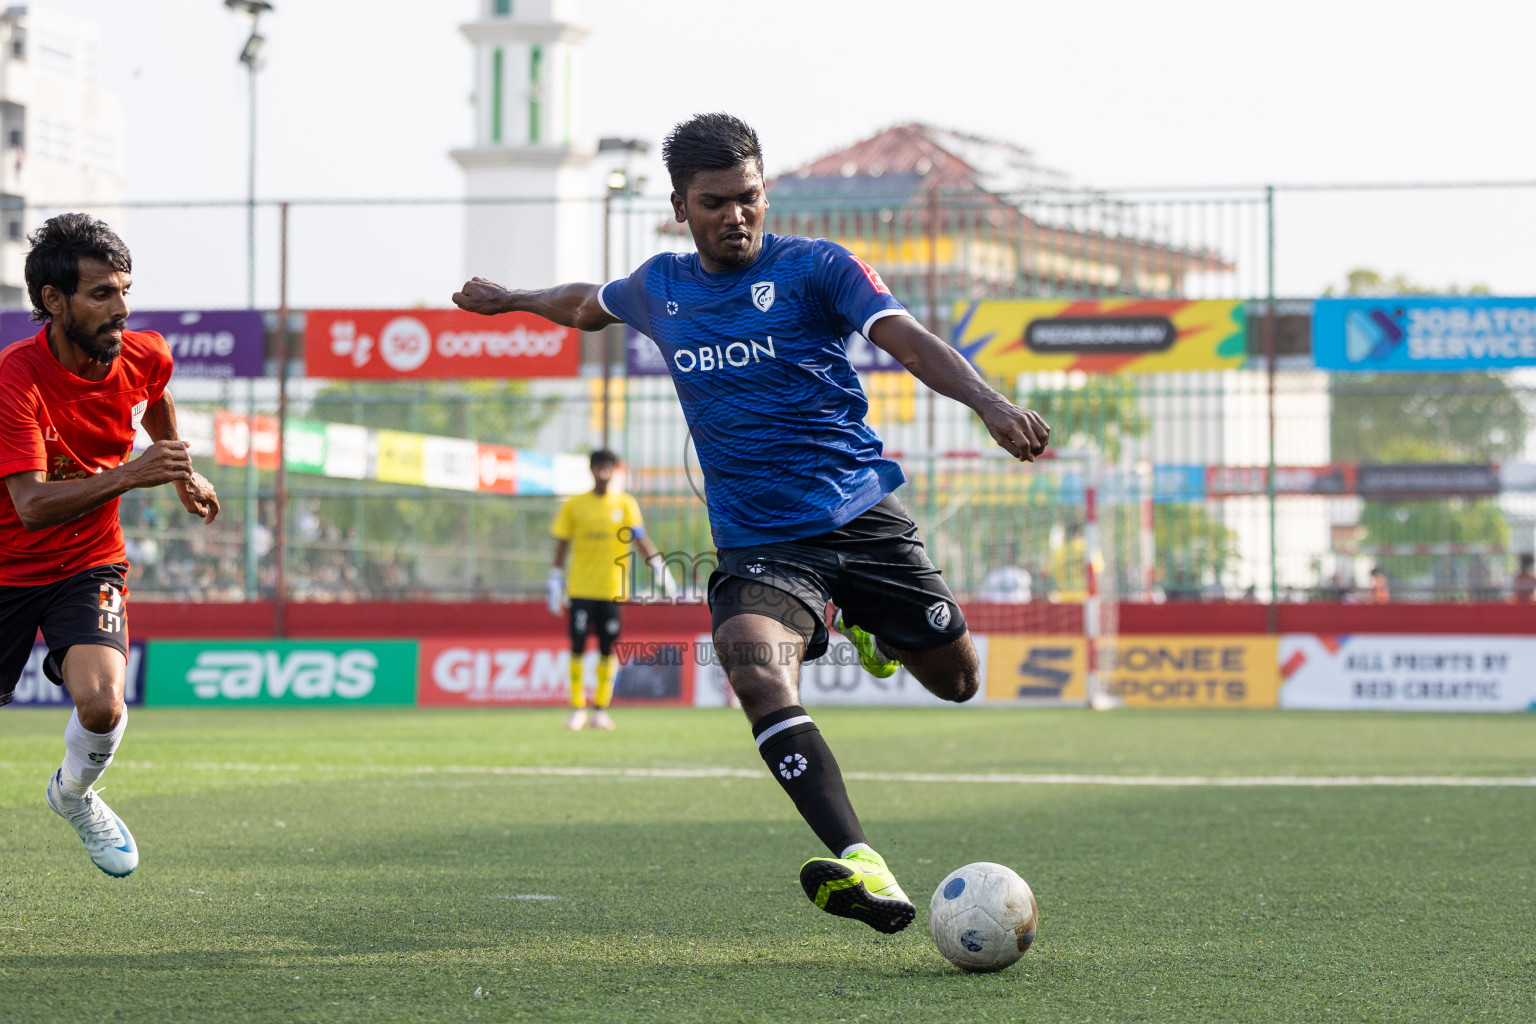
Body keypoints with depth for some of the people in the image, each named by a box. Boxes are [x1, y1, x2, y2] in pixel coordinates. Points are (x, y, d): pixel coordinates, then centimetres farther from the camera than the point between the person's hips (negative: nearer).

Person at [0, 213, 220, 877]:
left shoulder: (144, 357, -9)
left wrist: (182, 475, 28)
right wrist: (130, 476, -44)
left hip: (89, 566, 2)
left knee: (102, 704, -24)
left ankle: (74, 795, 9)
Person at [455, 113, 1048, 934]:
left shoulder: (813, 267, -3)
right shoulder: (658, 288, 10)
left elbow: (910, 342, -17)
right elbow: (588, 305, 34)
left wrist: (988, 403, -33)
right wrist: (508, 299, 47)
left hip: (861, 516, -1)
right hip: (756, 542, 1)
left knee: (955, 680, 3)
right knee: (756, 668, -29)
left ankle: (870, 629, 40)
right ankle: (861, 868, -40)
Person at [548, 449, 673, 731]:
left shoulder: (625, 504, 5)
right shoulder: (574, 504, 6)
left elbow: (640, 539, 0)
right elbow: (562, 544, 8)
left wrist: (659, 568, -12)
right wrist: (555, 580, 4)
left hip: (613, 588, 0)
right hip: (581, 588, 0)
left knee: (607, 650, 0)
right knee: (577, 647, -5)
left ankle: (601, 709, 8)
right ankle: (577, 709, 2)